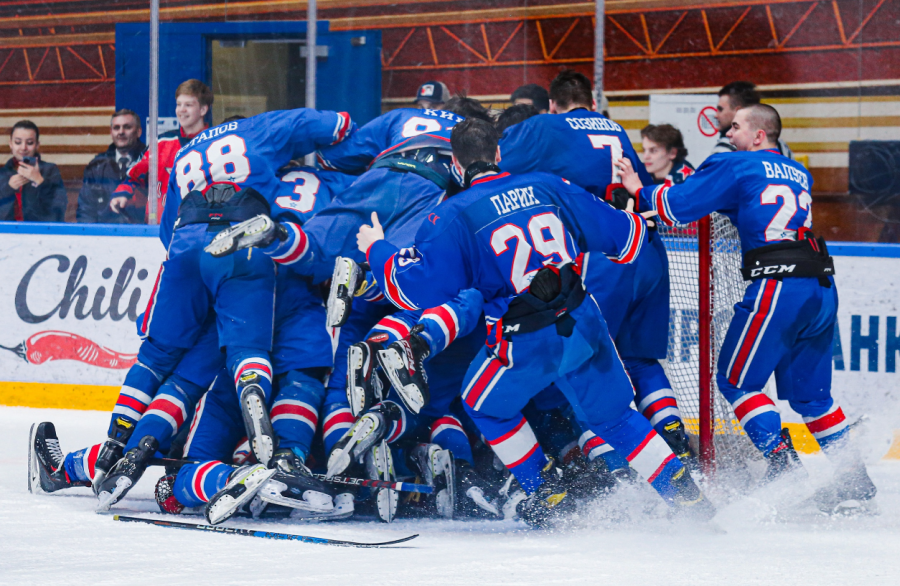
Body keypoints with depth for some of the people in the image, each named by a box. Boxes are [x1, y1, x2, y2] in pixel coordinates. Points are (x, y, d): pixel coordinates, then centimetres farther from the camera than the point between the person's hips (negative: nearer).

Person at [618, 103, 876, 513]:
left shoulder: (735, 167, 2)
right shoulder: (798, 174, 23)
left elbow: (679, 205, 1)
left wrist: (640, 191, 17)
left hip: (777, 285, -7)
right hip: (822, 287, 7)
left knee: (735, 380, 4)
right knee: (808, 390, 17)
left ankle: (784, 463, -9)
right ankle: (852, 478, 12)